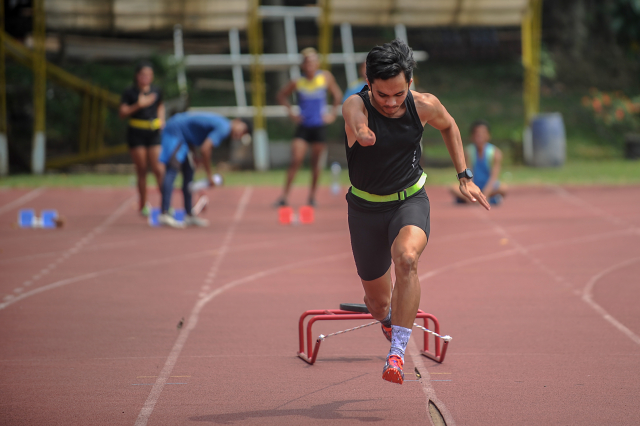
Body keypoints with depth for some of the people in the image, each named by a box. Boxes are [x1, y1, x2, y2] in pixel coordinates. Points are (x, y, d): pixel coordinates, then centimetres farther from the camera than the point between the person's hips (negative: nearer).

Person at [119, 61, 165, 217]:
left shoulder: (157, 92, 6)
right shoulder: (130, 92, -4)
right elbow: (122, 112, -9)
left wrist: (162, 120, 7)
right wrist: (138, 105, -20)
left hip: (154, 133, 2)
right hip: (136, 132, -2)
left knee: (158, 169, -8)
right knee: (141, 170, 2)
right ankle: (143, 205, 14)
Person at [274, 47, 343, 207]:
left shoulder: (326, 77, -3)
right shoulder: (297, 83, -4)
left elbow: (337, 94, 10)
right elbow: (282, 95, 12)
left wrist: (332, 113, 3)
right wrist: (291, 113, 4)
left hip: (319, 126, 1)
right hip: (303, 126, -1)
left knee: (316, 162, 7)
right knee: (295, 160, -9)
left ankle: (312, 195, 21)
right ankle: (284, 195, -4)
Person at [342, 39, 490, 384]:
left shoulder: (424, 106, -14)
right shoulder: (356, 106, -22)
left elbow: (448, 126, 10)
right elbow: (354, 118, -49)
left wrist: (465, 177, 8)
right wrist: (360, 131, -73)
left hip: (410, 201, 0)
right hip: (366, 207, 0)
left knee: (406, 258, -34)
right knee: (378, 302, 11)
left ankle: (397, 354, -32)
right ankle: (388, 319, 51)